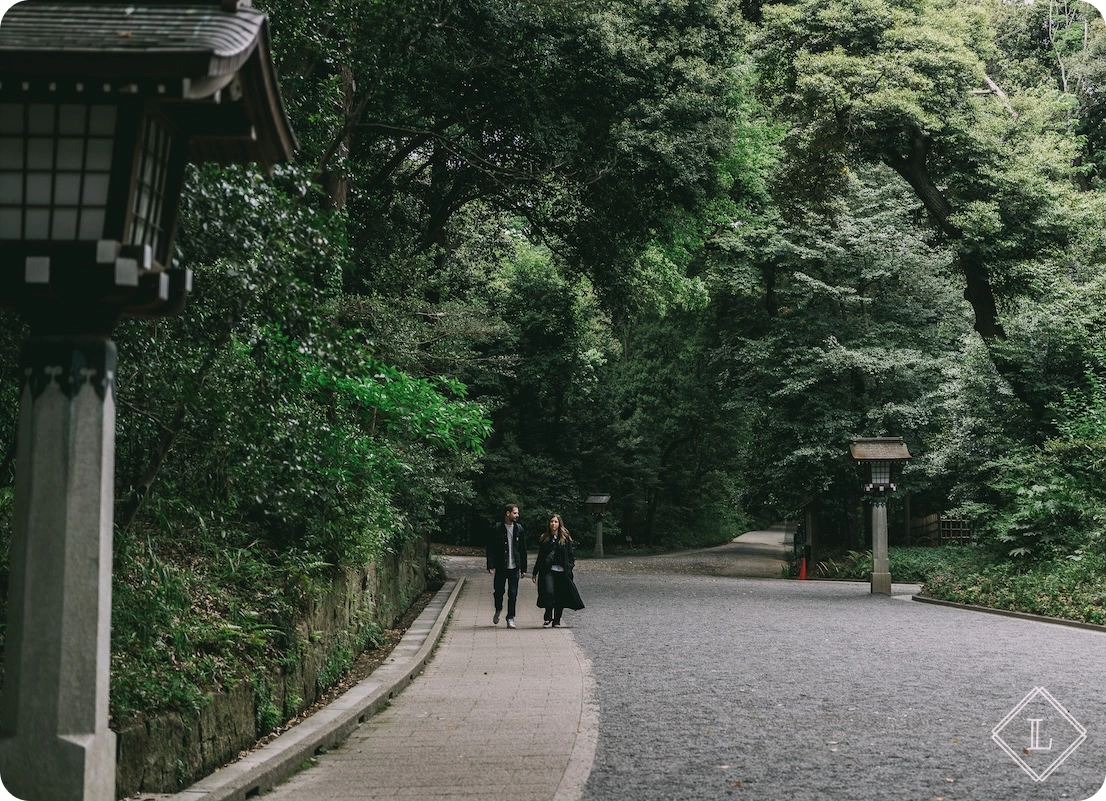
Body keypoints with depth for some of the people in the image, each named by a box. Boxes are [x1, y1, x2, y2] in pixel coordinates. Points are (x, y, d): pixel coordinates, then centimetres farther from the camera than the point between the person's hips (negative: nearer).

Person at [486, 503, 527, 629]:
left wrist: (523, 568, 6)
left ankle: (510, 618, 11)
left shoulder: (519, 529, 5)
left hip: (514, 567, 2)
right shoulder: (497, 529, -3)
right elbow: (491, 548, -3)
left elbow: (523, 550, 8)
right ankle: (498, 610, 32)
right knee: (498, 591, 3)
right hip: (500, 567, -1)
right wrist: (491, 565, -11)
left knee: (513, 594, 1)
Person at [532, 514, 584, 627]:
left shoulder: (566, 538, 5)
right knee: (548, 592, -17)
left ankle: (556, 620, 15)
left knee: (561, 596, 3)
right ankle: (548, 619, -12)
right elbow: (540, 556, 15)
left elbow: (571, 555, 6)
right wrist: (535, 572, 14)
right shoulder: (544, 538, 10)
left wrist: (569, 568, -6)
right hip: (548, 571, 0)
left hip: (561, 571, 0)